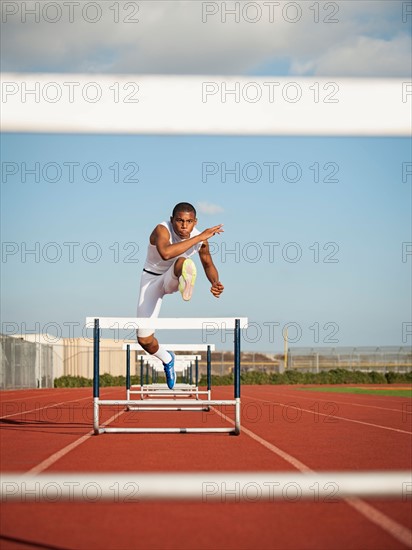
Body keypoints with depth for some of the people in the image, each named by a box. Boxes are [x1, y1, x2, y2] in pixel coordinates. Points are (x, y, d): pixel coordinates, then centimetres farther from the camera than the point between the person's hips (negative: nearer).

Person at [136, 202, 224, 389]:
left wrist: (215, 283, -15)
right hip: (152, 280, -1)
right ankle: (167, 359, 27)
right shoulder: (162, 230, -28)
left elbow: (208, 264, 7)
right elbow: (166, 253, -51)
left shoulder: (201, 239, -13)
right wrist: (199, 238, -47)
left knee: (184, 262, -36)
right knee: (144, 340, -6)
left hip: (173, 280, 1)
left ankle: (186, 286, -70)